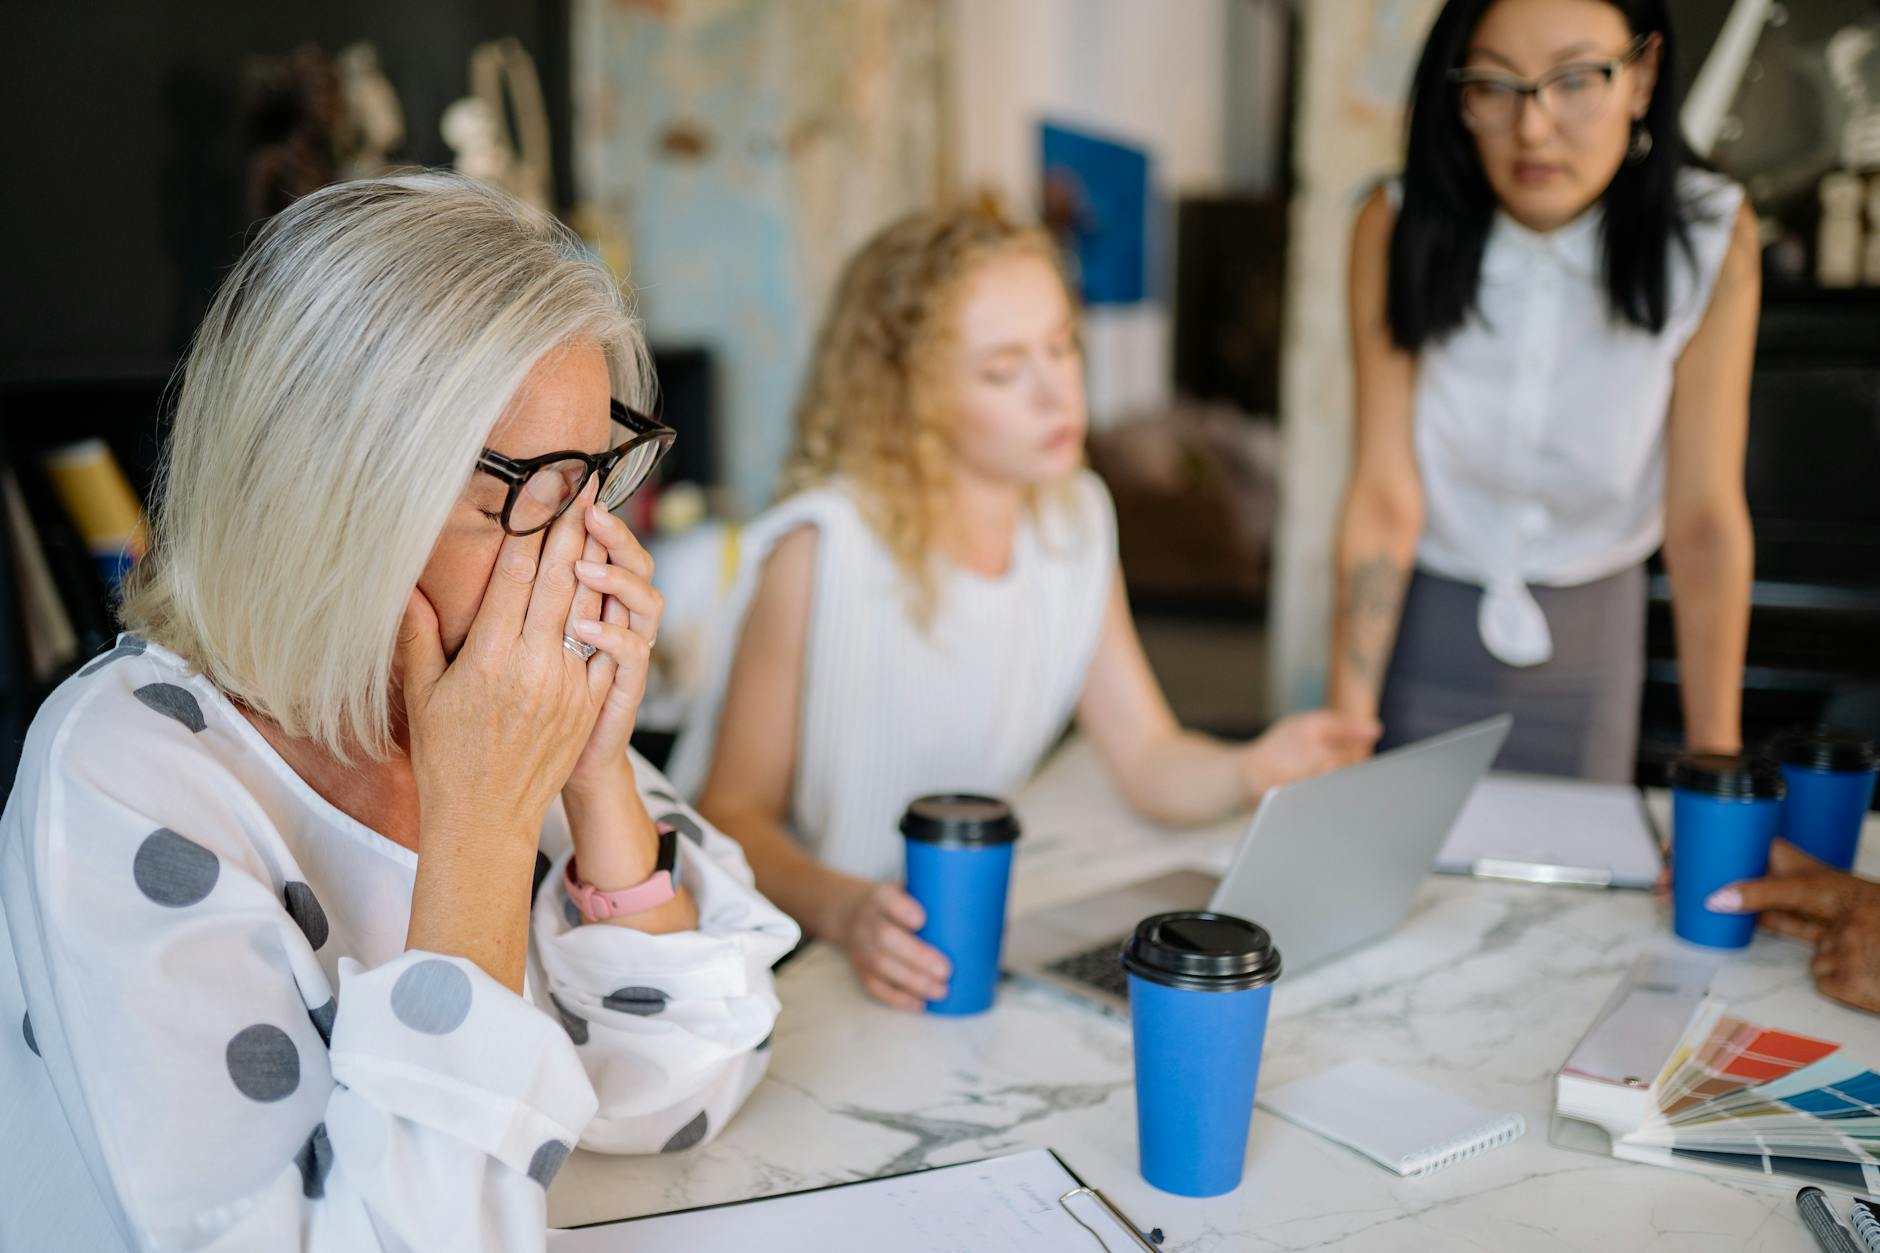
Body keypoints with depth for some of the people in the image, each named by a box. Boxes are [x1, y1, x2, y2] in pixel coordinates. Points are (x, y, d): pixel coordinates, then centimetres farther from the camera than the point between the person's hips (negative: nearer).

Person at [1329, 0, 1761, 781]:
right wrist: (1346, 726, -20)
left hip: (1591, 626, 1)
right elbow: (1384, 497, -19)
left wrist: (1717, 765, -12)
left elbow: (1704, 519, -16)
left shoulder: (1710, 238, -18)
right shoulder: (1397, 228, -18)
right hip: (1418, 614, 0)